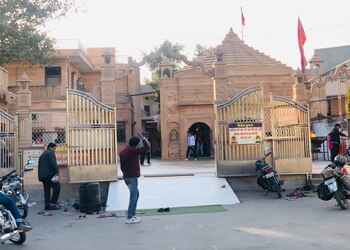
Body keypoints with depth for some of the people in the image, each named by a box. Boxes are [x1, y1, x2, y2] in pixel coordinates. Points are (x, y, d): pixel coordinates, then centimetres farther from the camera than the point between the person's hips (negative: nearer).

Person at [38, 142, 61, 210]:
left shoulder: (42, 155, 26)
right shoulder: (50, 153, -2)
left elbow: (39, 166, 25)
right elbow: (53, 163, -17)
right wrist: (56, 172, -12)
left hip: (42, 175, 9)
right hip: (49, 174, -9)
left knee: (47, 190, 10)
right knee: (57, 187, -5)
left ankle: (47, 205, 8)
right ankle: (53, 202, -11)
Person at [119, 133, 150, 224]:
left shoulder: (123, 152, 10)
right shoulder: (132, 150, -16)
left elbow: (122, 166, 16)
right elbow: (146, 148, -17)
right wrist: (143, 139, -5)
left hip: (127, 176, 10)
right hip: (132, 177, -10)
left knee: (136, 194, 21)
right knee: (133, 196, -6)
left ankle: (133, 214, 27)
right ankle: (129, 218, -5)